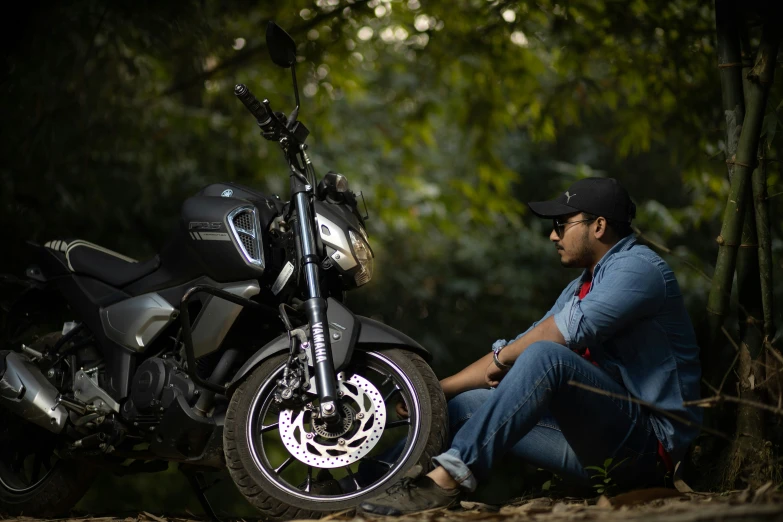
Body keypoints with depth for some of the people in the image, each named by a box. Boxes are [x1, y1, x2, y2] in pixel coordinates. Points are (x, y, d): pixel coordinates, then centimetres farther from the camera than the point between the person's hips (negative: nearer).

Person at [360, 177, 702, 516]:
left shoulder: (638, 267, -8)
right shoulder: (581, 288, 22)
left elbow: (572, 328, -23)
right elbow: (513, 352, 21)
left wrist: (503, 358, -7)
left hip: (649, 437, -9)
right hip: (598, 440, 9)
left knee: (545, 356, -31)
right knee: (466, 405, 4)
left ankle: (450, 476, -38)